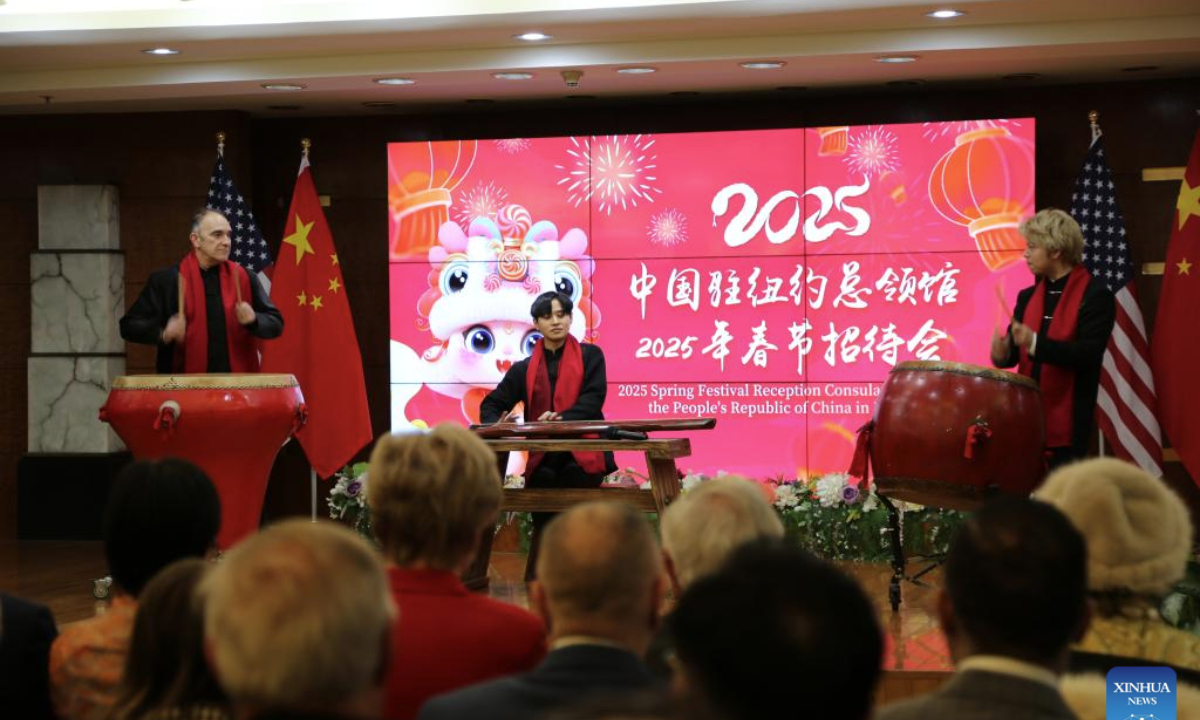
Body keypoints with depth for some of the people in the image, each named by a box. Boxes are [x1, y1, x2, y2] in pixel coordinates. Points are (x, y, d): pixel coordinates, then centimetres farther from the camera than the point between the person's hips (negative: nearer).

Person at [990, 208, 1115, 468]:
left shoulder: (1095, 296, -8)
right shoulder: (1028, 297, 12)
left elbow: (1088, 353, -18)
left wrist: (1036, 343, -28)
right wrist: (1003, 352, -10)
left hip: (1067, 423, -6)